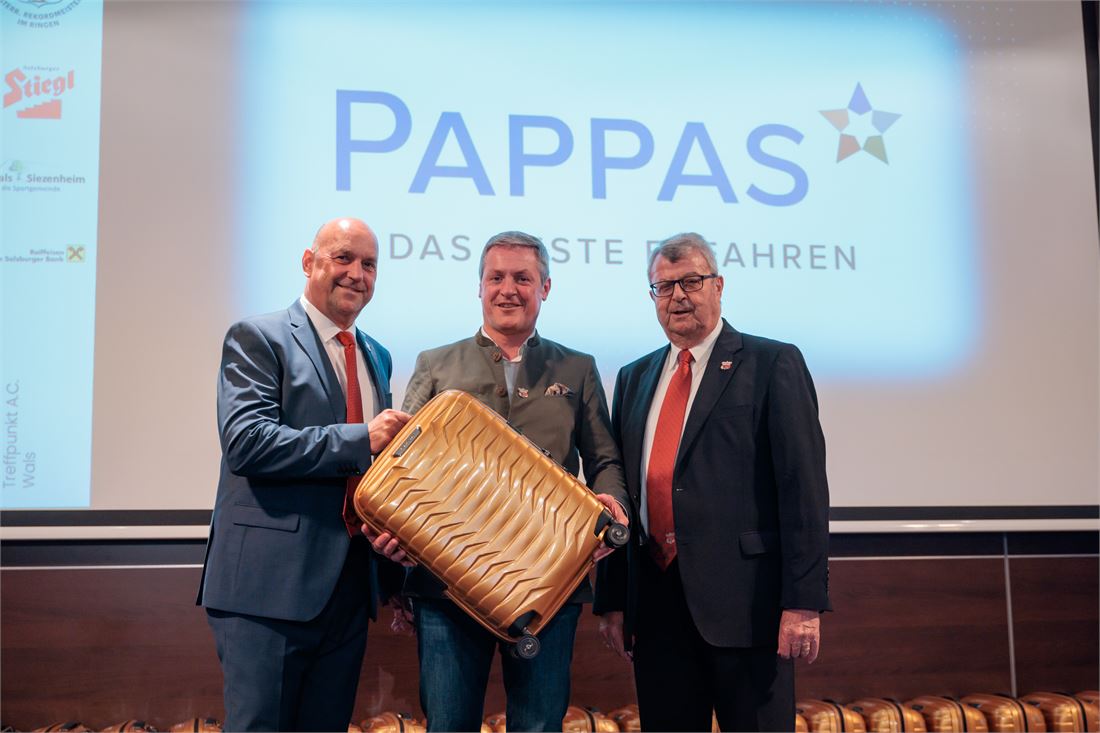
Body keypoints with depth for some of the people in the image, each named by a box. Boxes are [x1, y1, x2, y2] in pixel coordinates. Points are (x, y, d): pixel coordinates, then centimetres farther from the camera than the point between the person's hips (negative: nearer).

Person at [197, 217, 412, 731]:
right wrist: (360, 439, -21)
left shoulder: (377, 356, 17)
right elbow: (245, 441, -18)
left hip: (351, 582, 7)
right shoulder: (258, 337, -4)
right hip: (272, 580, -7)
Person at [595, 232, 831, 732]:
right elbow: (621, 491, 14)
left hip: (744, 595, -5)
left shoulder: (773, 364, -1)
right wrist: (611, 600, 10)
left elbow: (804, 486, -7)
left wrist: (804, 601, -13)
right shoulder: (634, 379, 16)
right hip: (656, 599, 5)